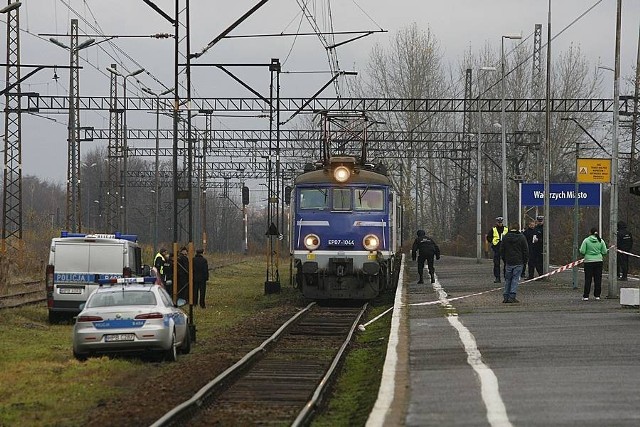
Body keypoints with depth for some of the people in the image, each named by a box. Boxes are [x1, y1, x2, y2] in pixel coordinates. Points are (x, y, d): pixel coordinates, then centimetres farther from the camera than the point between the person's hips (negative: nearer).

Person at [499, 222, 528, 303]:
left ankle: (506, 297, 10)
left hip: (508, 262, 2)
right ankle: (512, 297, -7)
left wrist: (504, 260, 16)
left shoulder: (505, 237, 4)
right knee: (515, 280, -1)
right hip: (518, 263, -2)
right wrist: (525, 261, 8)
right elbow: (526, 251, -2)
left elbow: (501, 250, 8)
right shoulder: (522, 238, -3)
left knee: (507, 280, 10)